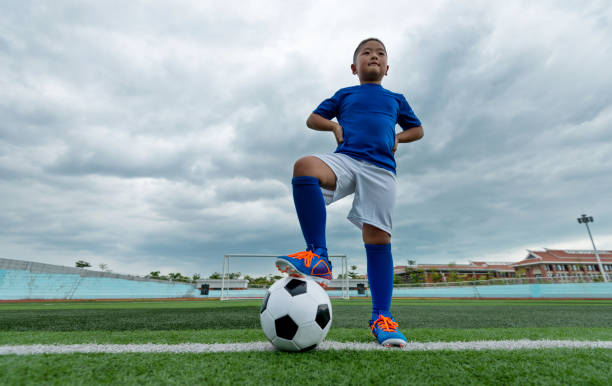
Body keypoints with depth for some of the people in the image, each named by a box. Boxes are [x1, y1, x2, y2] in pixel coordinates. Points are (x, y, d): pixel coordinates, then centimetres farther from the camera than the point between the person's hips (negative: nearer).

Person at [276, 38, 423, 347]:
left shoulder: (396, 99, 29)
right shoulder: (344, 95, 26)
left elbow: (417, 129, 35)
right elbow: (312, 119, 28)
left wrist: (397, 138, 13)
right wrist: (335, 125, 7)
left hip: (381, 167, 1)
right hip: (346, 158, -1)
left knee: (377, 237, -11)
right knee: (304, 166, -34)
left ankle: (381, 317, 0)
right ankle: (318, 258, -33)